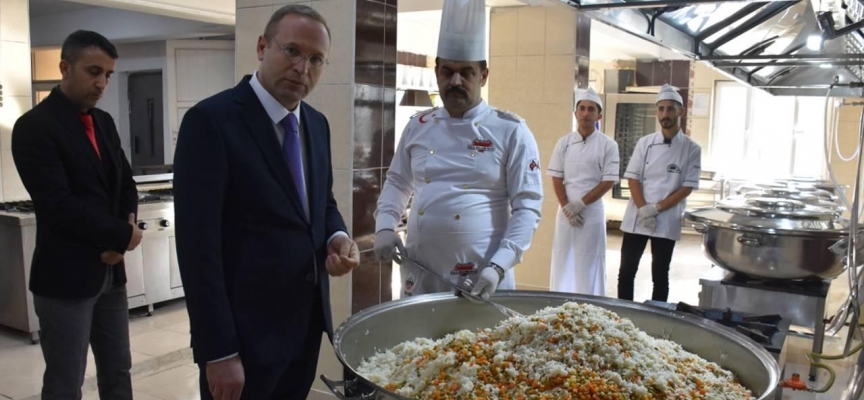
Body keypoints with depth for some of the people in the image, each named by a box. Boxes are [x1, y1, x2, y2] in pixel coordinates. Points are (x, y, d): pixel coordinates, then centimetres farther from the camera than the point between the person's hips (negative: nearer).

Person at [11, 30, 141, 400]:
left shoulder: (103, 122, 10)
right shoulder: (35, 126, -13)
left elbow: (125, 182, 14)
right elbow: (57, 205, -21)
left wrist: (129, 223, -6)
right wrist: (123, 235, -14)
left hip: (110, 270, 7)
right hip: (66, 275, -7)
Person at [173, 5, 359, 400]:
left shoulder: (317, 124, 6)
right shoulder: (211, 120, -16)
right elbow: (198, 245, -19)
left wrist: (337, 237, -5)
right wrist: (218, 351, -19)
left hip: (307, 321, 7)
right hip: (246, 331, -7)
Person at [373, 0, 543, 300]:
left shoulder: (511, 131, -6)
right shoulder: (418, 127, 6)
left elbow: (527, 207, -8)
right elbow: (397, 183, 18)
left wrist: (498, 267, -17)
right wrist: (385, 227, 1)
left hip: (481, 277, -3)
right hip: (419, 276, 4)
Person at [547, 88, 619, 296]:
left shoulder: (608, 145, -3)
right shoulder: (564, 143, 5)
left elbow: (608, 181, -7)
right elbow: (556, 178, 3)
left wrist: (580, 204, -12)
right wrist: (566, 207, -8)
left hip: (592, 212, -2)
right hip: (566, 211, 3)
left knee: (589, 263, 2)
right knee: (562, 260, 8)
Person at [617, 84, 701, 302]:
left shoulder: (691, 149, -2)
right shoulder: (645, 143, 3)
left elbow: (687, 188, -4)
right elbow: (633, 179, 1)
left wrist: (656, 208, -13)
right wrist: (644, 210, -13)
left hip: (667, 221, -2)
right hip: (636, 218, 2)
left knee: (660, 275, 8)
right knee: (627, 271, 5)